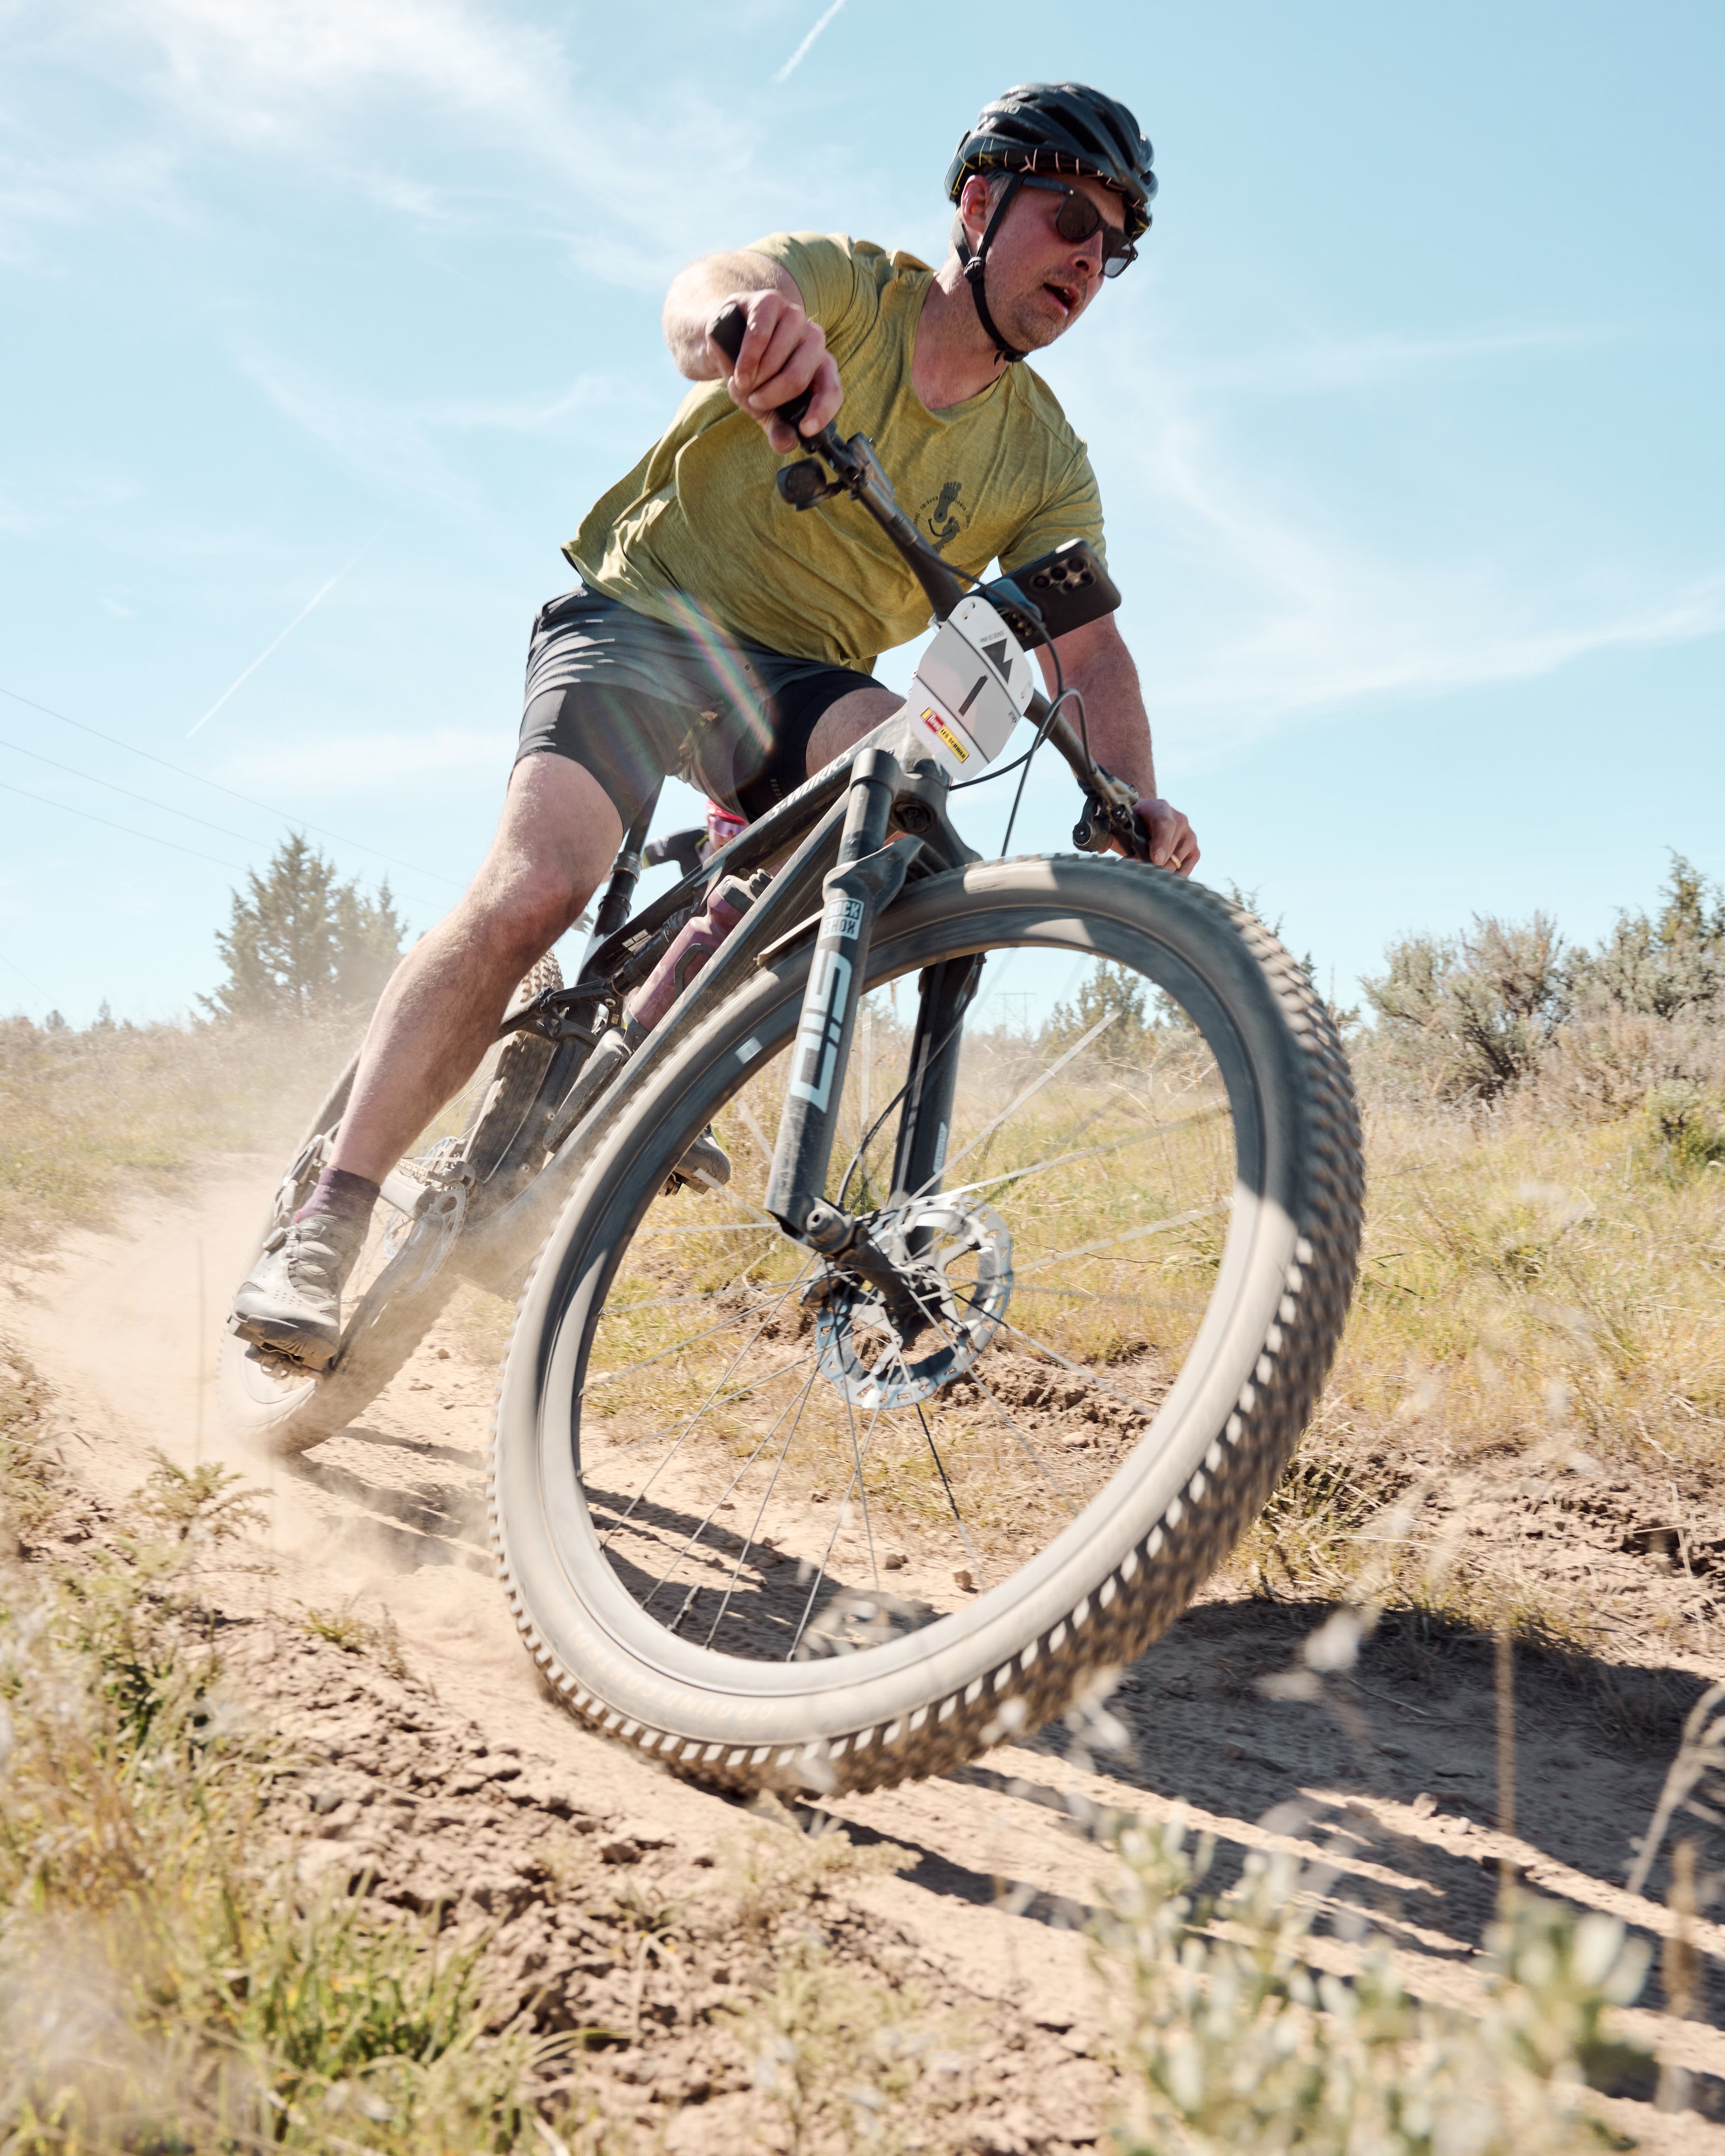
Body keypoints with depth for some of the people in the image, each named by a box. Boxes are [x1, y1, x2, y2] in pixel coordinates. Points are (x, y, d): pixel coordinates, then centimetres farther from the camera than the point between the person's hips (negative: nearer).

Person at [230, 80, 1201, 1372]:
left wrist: (1138, 802, -29)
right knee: (536, 891, -25)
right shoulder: (852, 283, -9)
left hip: (797, 680, 4)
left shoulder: (1044, 459, 1)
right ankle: (324, 1226, -15)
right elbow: (702, 292, -30)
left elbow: (1088, 646, -8)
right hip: (648, 612, -3)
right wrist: (748, 327, -56)